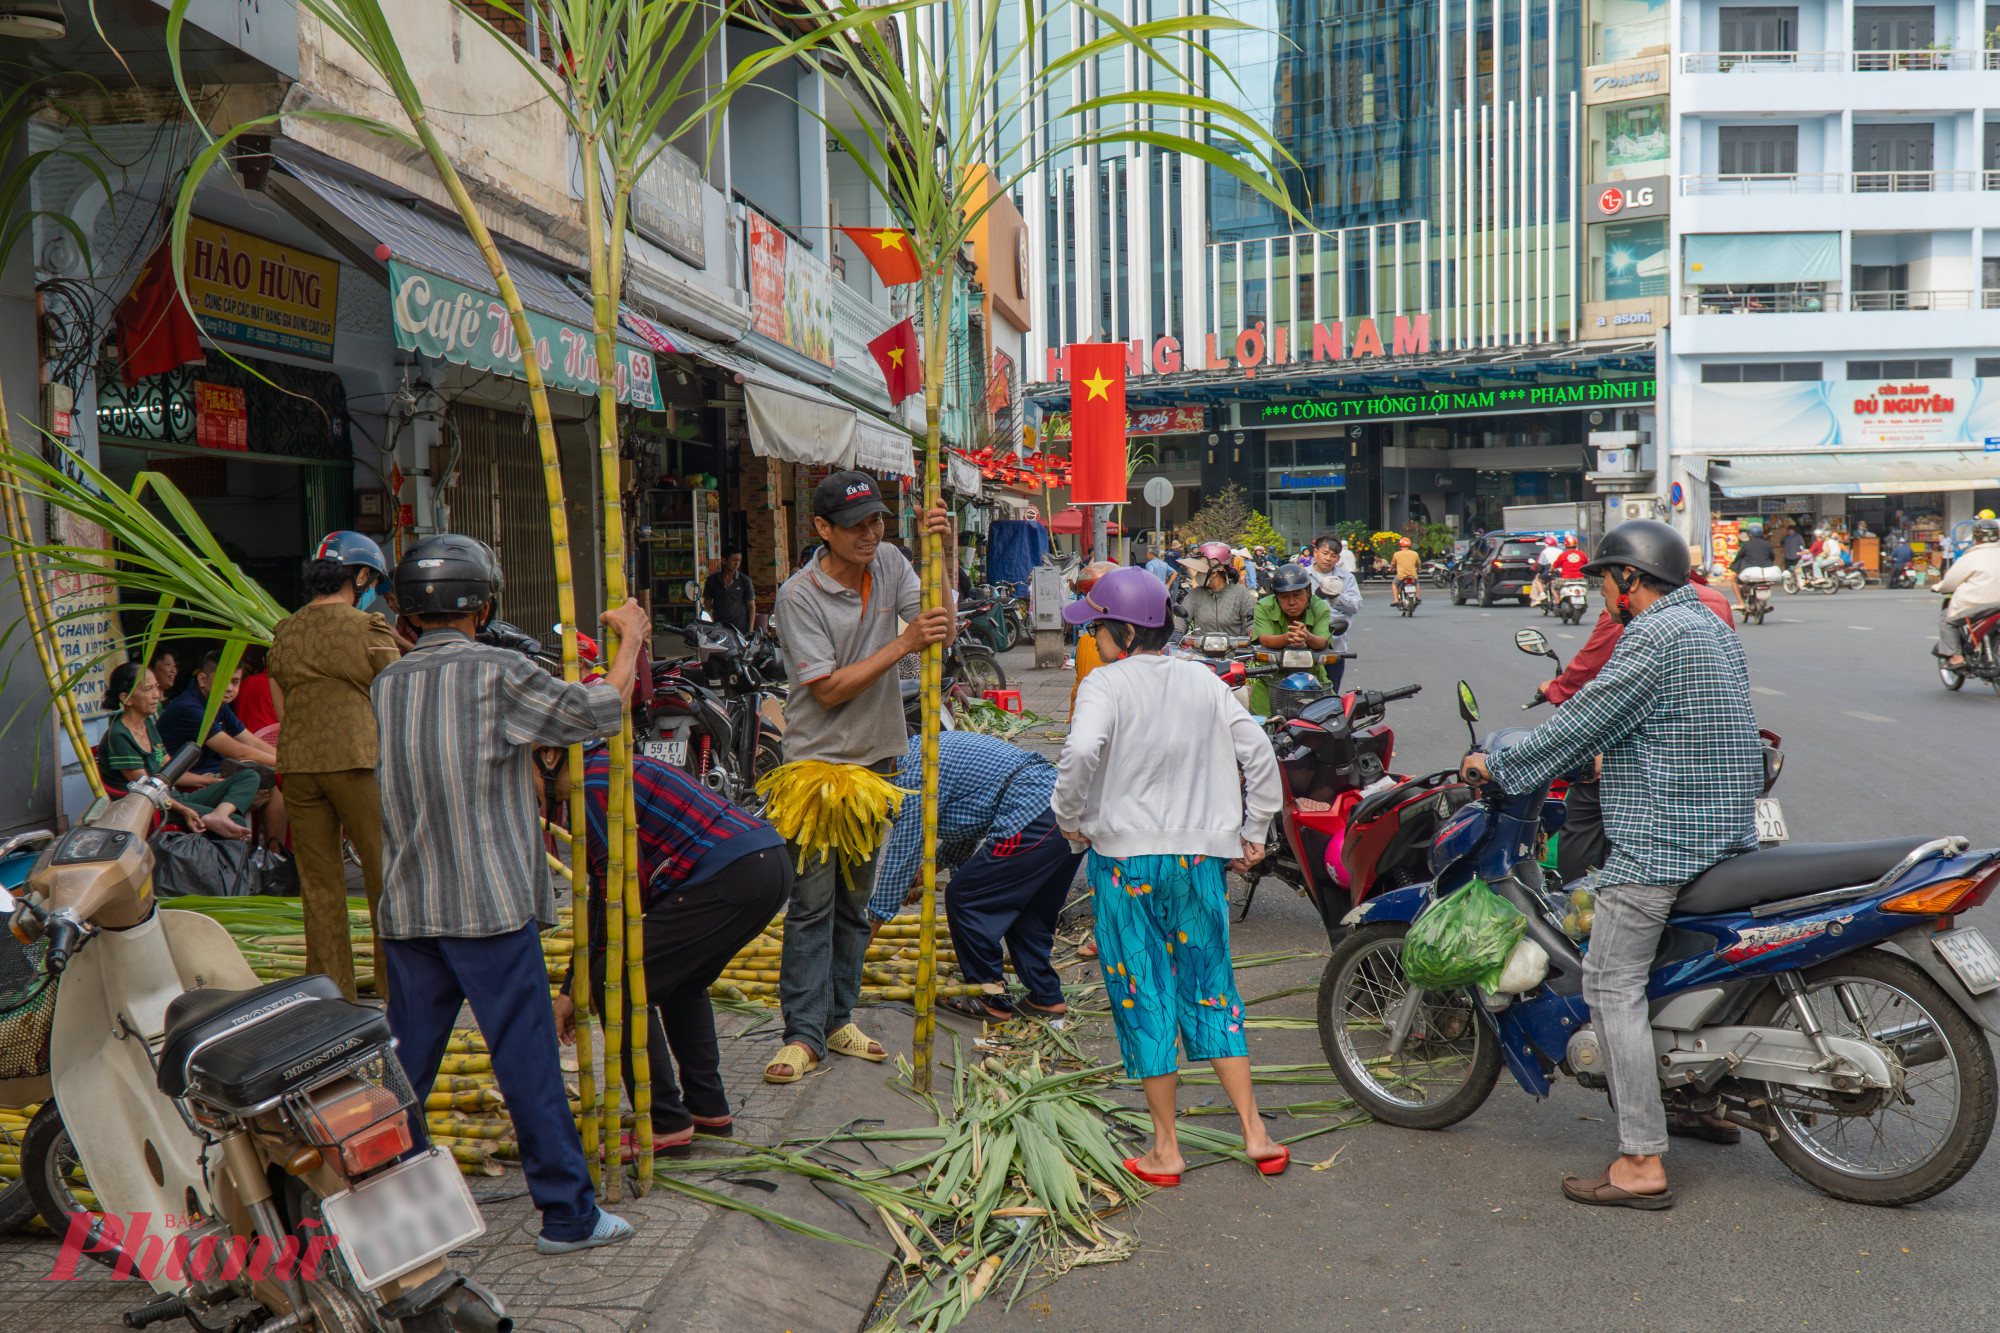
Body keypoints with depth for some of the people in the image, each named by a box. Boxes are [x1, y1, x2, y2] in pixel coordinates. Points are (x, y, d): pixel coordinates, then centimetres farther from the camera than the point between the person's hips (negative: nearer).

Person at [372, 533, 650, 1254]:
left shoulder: (386, 683, 9)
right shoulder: (496, 671, -9)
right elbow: (599, 710, -3)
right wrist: (631, 638, 11)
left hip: (407, 908, 6)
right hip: (490, 904, -6)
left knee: (406, 1058, 14)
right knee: (527, 1058, 0)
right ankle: (567, 1212, 6)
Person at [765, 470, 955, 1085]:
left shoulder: (892, 571, 3)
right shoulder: (798, 596, -14)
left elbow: (941, 625, -7)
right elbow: (828, 689, -18)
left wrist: (944, 550, -17)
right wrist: (903, 644, -24)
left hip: (876, 760, 5)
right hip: (816, 763, -5)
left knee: (855, 902, 13)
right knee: (811, 904, -3)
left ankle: (839, 1018, 24)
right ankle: (804, 1033, 4)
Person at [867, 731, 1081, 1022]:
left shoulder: (915, 775, -4)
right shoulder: (934, 744, 25)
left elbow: (901, 854, -2)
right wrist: (930, 868, 34)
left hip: (1034, 821, -10)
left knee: (963, 899, 2)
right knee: (1026, 911, 23)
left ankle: (992, 1001, 10)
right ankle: (1046, 998, 26)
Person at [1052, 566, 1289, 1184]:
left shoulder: (1106, 682, -9)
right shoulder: (1203, 681, 7)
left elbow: (1080, 752, -26)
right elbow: (1259, 751, 7)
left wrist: (1069, 818, -11)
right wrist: (1254, 830, 14)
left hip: (1125, 857, -4)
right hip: (1200, 854, 5)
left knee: (1142, 993, 5)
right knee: (1209, 987, 15)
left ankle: (1165, 1150, 14)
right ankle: (1255, 1133, 16)